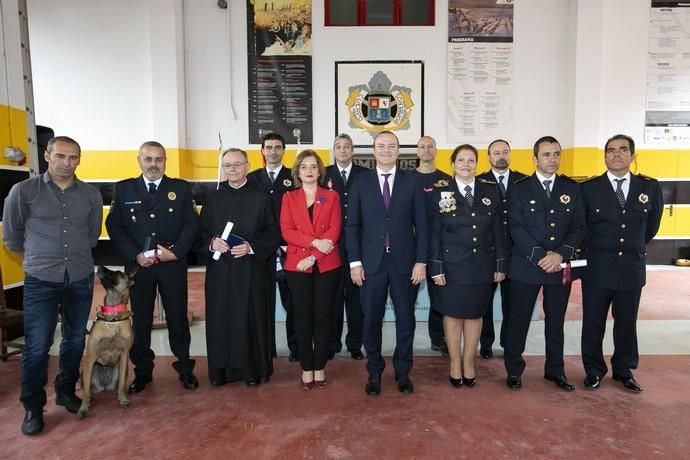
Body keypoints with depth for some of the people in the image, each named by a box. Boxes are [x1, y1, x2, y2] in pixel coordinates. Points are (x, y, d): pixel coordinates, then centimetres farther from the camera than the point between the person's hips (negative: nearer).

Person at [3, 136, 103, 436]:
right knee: (37, 346, 0)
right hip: (41, 280, -3)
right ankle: (33, 407, 18)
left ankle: (66, 391, 32)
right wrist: (35, 258, 15)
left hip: (81, 279, 3)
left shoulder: (92, 195, 3)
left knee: (75, 340, 12)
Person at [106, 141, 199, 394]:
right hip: (137, 264, 1)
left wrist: (175, 252, -13)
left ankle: (185, 368, 22)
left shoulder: (181, 188, 3)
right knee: (140, 320, 10)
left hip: (173, 264, -1)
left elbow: (191, 224, -1)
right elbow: (114, 226, 1)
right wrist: (135, 255, -10)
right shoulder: (123, 189, 6)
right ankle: (142, 372, 25)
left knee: (178, 318, 7)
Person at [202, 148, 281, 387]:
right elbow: (202, 231, 11)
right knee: (220, 318, 4)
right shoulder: (213, 199, 11)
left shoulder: (261, 198, 3)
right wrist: (212, 242, -10)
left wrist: (252, 246, -15)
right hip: (219, 270, 2)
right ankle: (221, 370, 18)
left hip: (251, 269, -2)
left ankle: (253, 370, 16)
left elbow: (273, 233, 0)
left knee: (251, 318, 2)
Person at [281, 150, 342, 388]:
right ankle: (307, 368, 18)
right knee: (302, 317, 6)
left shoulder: (331, 196, 6)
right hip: (297, 265, 1)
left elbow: (335, 230, -4)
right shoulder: (288, 198, 8)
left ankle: (320, 367, 18)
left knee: (322, 316, 5)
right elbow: (286, 231, -3)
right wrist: (314, 242, -17)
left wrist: (314, 257, -14)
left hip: (327, 265, 0)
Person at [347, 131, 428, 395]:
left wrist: (421, 261, -4)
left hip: (404, 261, 0)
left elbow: (421, 224, 2)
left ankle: (403, 371, 28)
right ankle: (374, 372, 27)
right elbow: (352, 225, 2)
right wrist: (354, 262, -5)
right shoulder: (361, 181, 4)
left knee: (406, 319, 10)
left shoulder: (412, 181, 3)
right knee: (372, 320, 9)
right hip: (371, 262, 0)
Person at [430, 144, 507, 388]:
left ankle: (469, 364, 26)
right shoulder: (440, 192, -3)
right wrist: (436, 267, -9)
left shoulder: (490, 190, 3)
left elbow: (498, 230, 4)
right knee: (453, 314, 7)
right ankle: (455, 364, 23)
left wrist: (501, 263, 1)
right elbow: (434, 232, -4)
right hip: (452, 265, -2)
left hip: (482, 265, 2)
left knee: (475, 314, 11)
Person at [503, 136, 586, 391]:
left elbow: (578, 227, 2)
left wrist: (560, 254, -13)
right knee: (518, 320, 5)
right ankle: (514, 370, 21)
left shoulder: (572, 188, 7)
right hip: (526, 265, -2)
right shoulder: (520, 189, -1)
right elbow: (516, 228, -8)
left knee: (556, 321, 14)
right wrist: (539, 256, -17)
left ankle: (555, 370, 30)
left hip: (560, 266, 3)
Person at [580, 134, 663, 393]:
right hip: (596, 268, -2)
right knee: (593, 324, 8)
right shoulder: (588, 189, -5)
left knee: (627, 323, 14)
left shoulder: (650, 187, 2)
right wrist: (594, 250, 8)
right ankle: (594, 371, 25)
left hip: (632, 269, 2)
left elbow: (651, 226, 15)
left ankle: (624, 371, 32)